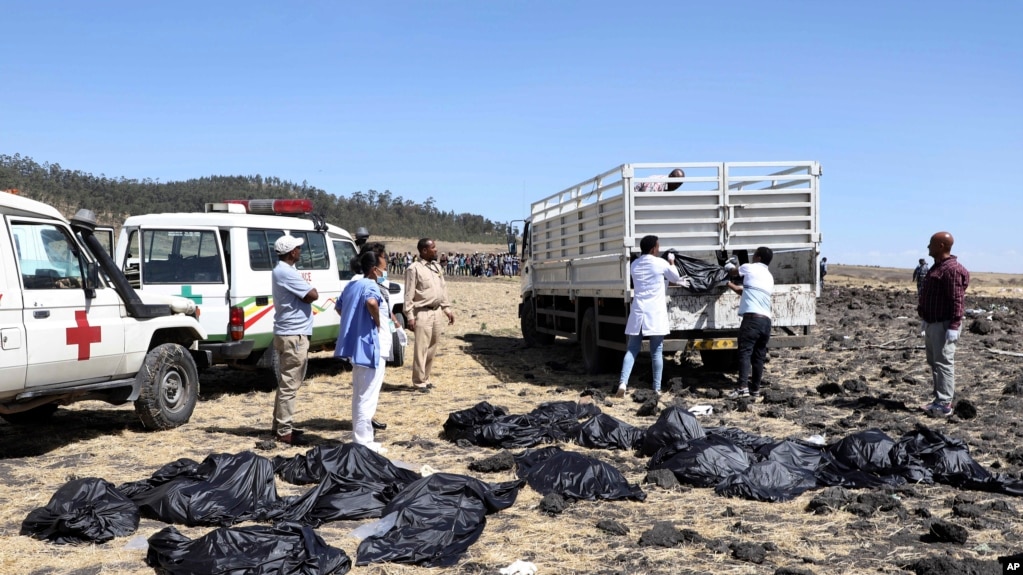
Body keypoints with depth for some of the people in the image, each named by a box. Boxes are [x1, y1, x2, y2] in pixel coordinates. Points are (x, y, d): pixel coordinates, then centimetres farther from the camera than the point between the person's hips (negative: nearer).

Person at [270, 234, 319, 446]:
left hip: (288, 334, 11)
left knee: (286, 383, 17)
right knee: (289, 385, -7)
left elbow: (304, 295, 16)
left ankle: (279, 425, 25)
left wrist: (303, 294, -3)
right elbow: (313, 295, -20)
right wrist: (307, 291, -1)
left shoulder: (282, 270, 16)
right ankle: (284, 431, -4)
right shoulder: (286, 273, -18)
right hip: (293, 335, -11)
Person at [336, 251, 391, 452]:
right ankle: (363, 442, 1)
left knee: (359, 396, 17)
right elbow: (371, 302, -37)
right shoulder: (370, 286, -15)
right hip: (371, 348, -10)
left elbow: (340, 308, 26)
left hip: (357, 346, 10)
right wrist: (377, 321, -20)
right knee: (367, 397, -3)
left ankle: (359, 438, 26)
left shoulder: (352, 285, 13)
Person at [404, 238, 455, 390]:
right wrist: (410, 316, -16)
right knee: (421, 348, -4)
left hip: (436, 311, 8)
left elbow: (443, 289, 19)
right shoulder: (414, 269, -11)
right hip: (423, 313, -7)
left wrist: (447, 308, 15)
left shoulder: (437, 267, 12)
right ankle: (419, 381, 4)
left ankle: (425, 378, 24)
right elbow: (409, 294, -12)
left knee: (432, 347, 13)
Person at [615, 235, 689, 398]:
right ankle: (657, 388, 5)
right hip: (655, 314, -3)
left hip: (638, 313, 3)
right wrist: (671, 262, 32)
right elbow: (675, 277, 13)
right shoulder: (660, 263, -4)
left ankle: (622, 383, -11)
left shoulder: (634, 264, 9)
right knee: (656, 352, 3)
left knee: (632, 349, 6)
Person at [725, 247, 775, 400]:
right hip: (766, 320, 7)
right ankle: (755, 389, 12)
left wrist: (729, 266, 45)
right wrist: (731, 285, 43)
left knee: (745, 352, -12)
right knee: (759, 356, 9)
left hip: (752, 318, -7)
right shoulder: (769, 277, 24)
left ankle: (743, 387, -22)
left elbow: (733, 272, 23)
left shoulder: (750, 268, 3)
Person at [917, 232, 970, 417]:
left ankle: (944, 404, -6)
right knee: (934, 362, 13)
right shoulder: (937, 267, 16)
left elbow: (957, 300, -22)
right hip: (932, 323, 11)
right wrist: (925, 320, 25)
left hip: (944, 325, -11)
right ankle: (939, 400, 20)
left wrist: (953, 326, -25)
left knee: (943, 362, -8)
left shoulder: (951, 269, -17)